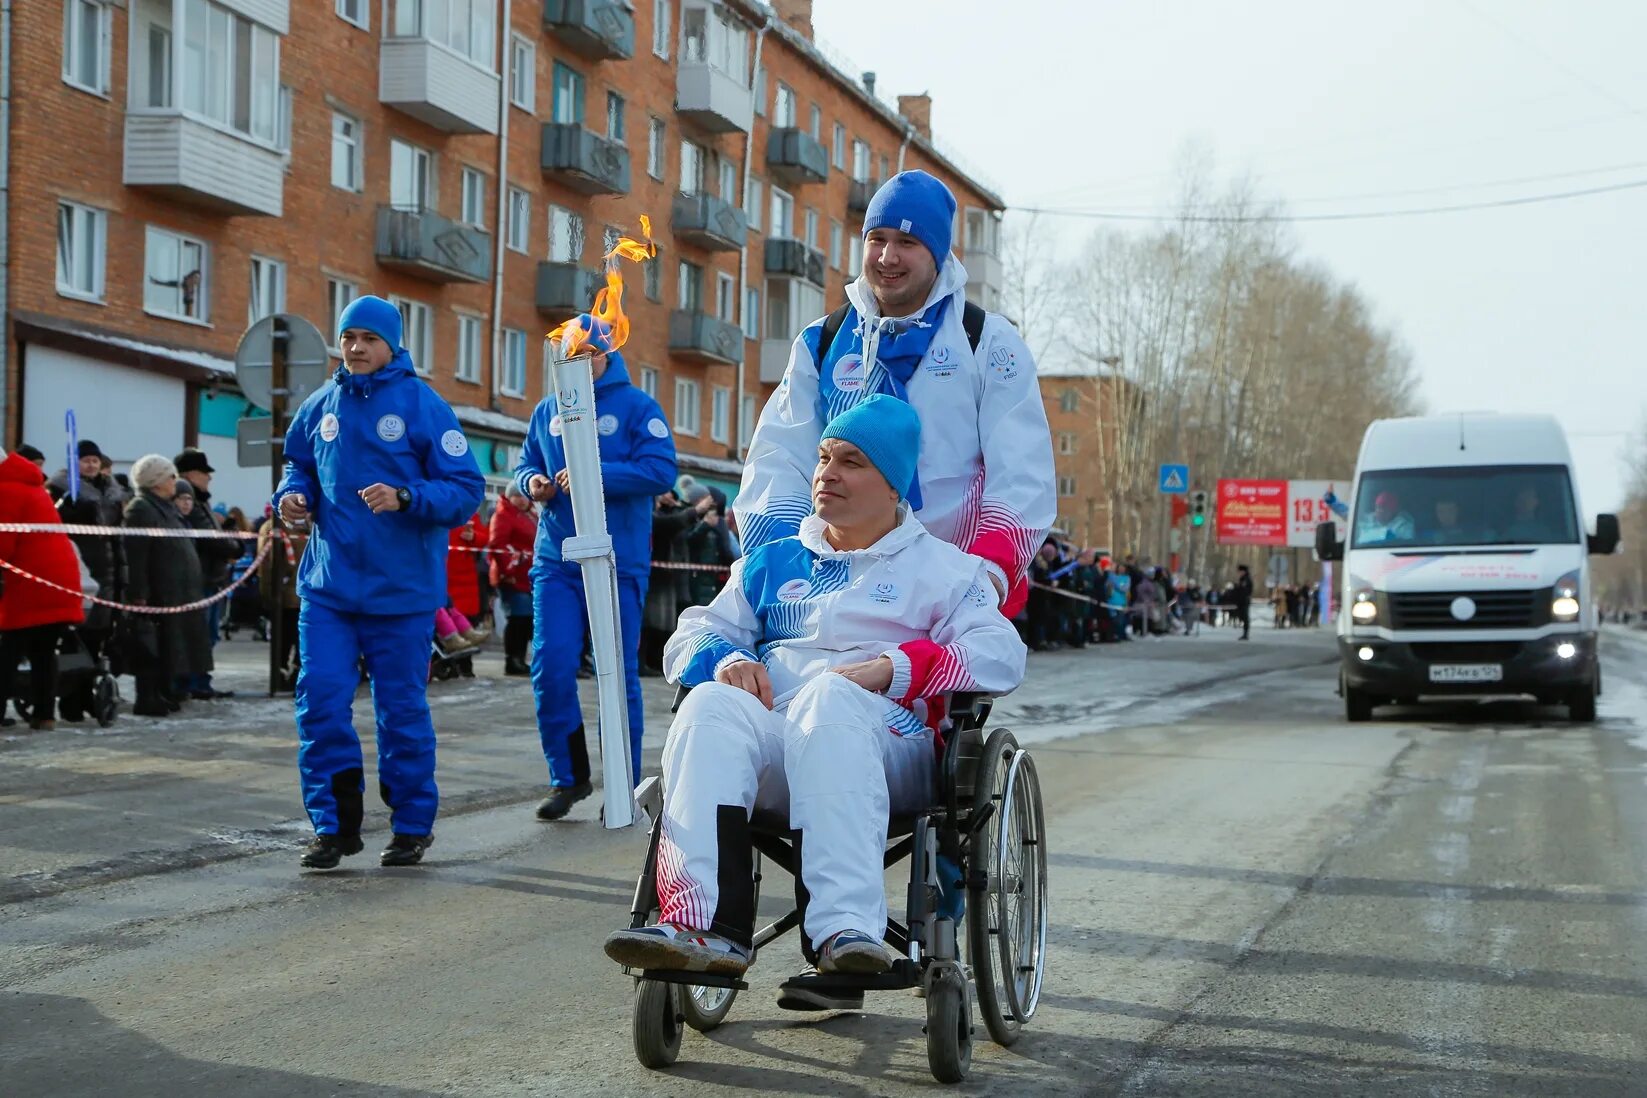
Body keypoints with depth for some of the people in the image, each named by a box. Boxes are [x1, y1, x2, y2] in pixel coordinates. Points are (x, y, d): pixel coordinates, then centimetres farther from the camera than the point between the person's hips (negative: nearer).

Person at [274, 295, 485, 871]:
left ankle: (413, 825, 21)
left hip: (401, 588, -4)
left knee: (402, 706, 6)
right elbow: (300, 466, 22)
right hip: (328, 583, 4)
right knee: (320, 699, -3)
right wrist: (292, 494, 0)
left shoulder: (422, 404, -6)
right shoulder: (321, 406, 7)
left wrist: (405, 498, -24)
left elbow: (466, 489, -10)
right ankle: (335, 823, 9)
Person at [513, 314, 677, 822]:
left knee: (619, 674, 2)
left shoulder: (637, 407, -1)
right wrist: (532, 482, -3)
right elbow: (526, 464, 21)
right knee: (551, 668, -5)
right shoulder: (547, 411, 14)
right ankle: (568, 777, 11)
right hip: (556, 560, 4)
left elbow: (660, 470, -12)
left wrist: (594, 476, -21)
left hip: (618, 562, -3)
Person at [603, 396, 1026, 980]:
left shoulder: (940, 567, 18)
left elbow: (1000, 655, 1)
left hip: (887, 749, -3)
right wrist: (725, 658, -2)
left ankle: (846, 927, -52)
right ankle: (703, 926, -49)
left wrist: (894, 668, -14)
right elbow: (694, 632, 23)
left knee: (828, 696, -37)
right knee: (712, 705, -31)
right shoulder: (774, 563, 30)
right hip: (771, 759, 3)